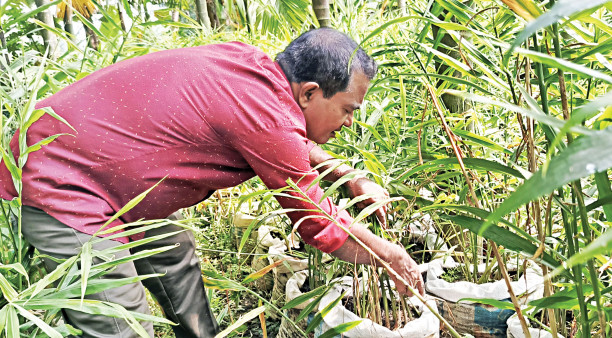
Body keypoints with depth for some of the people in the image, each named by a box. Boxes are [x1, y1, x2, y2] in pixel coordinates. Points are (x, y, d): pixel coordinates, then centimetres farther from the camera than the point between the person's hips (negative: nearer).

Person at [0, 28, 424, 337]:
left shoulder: (251, 63, -4)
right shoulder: (266, 118, -28)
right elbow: (321, 225, -15)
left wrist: (354, 179, 13)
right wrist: (393, 257, 1)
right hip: (59, 183, -9)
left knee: (176, 260, 19)